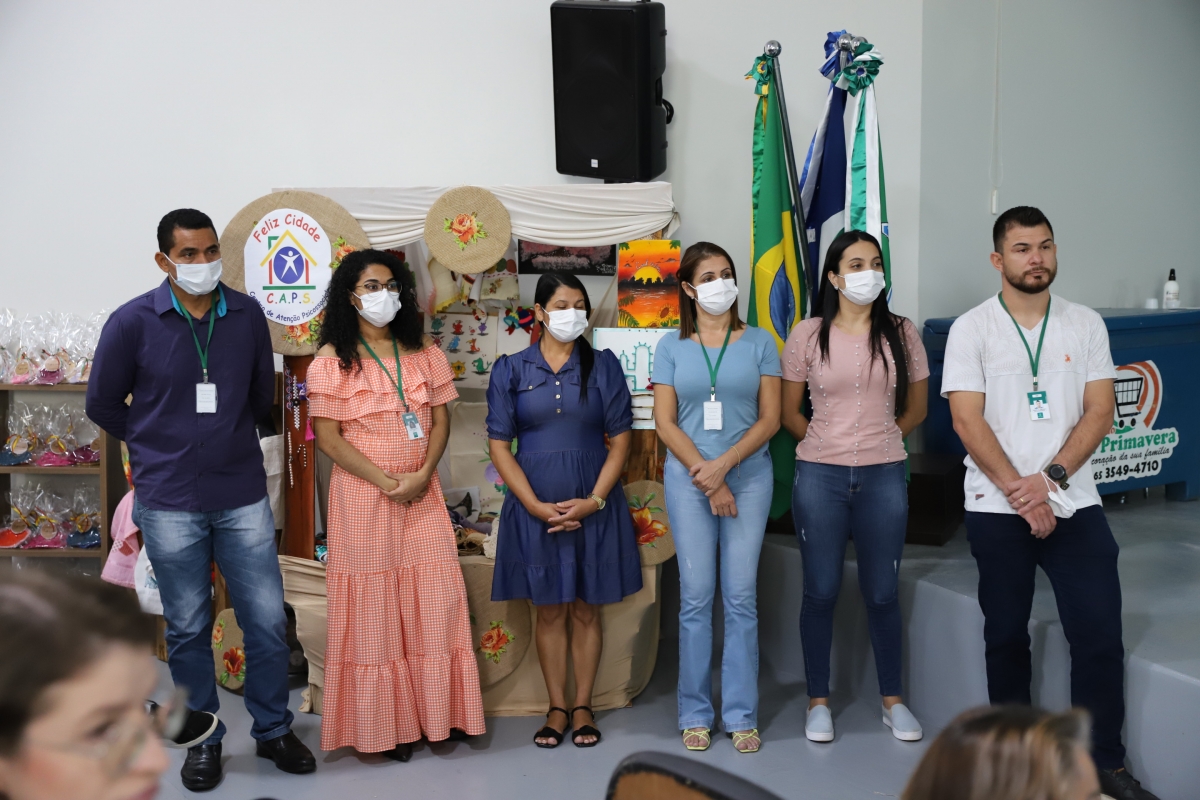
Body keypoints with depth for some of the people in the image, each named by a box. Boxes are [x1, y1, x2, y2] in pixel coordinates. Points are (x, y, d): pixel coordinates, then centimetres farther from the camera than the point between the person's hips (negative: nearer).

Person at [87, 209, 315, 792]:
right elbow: (103, 404, 5)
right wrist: (159, 446, 12)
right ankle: (203, 740, 26)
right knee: (188, 629, 10)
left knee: (268, 621, 6)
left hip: (243, 497, 2)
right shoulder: (133, 322, -7)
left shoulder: (247, 316, 0)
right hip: (169, 504, -2)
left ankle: (273, 729, 25)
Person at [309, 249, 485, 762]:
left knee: (434, 602, 3)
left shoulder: (423, 354, 9)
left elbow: (441, 420, 8)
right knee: (374, 607, 1)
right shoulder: (332, 359, -3)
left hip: (423, 494, 4)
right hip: (363, 495, -4)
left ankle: (435, 713, 14)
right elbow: (327, 437, -7)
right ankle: (385, 724, 10)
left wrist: (423, 474, -10)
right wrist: (388, 482, -13)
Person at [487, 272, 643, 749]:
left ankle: (583, 706, 19)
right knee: (549, 610, 8)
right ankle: (557, 708, 19)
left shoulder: (603, 366, 2)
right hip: (535, 508, 0)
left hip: (593, 507, 0)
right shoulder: (510, 370, 1)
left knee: (586, 608, 8)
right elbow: (500, 445, -1)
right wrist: (537, 506, -10)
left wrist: (594, 500, -11)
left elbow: (620, 439, 0)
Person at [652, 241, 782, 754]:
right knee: (696, 597, 0)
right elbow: (665, 423, 2)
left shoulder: (759, 343, 7)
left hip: (749, 476, 0)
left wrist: (724, 464, -11)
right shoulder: (671, 347, 7)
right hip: (687, 479, 0)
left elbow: (770, 418, 1)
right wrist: (706, 476, -8)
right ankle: (695, 715, 9)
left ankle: (742, 716, 8)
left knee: (741, 597, 0)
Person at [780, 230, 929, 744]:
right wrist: (825, 444, 5)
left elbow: (916, 408, 13)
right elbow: (789, 412, 6)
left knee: (882, 592, 7)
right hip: (819, 476, -1)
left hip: (883, 477, 1)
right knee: (821, 591, 5)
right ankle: (818, 701, 18)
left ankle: (893, 700, 22)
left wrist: (878, 440, 9)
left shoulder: (900, 334, 3)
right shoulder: (808, 335, -1)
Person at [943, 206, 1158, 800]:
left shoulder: (1086, 325, 5)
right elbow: (967, 421, -8)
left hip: (1075, 503, 2)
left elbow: (1099, 413, 0)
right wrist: (1019, 491, -13)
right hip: (998, 507, -1)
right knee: (1007, 634, 9)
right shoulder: (971, 329, -2)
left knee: (1100, 633, -3)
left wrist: (1051, 477, -13)